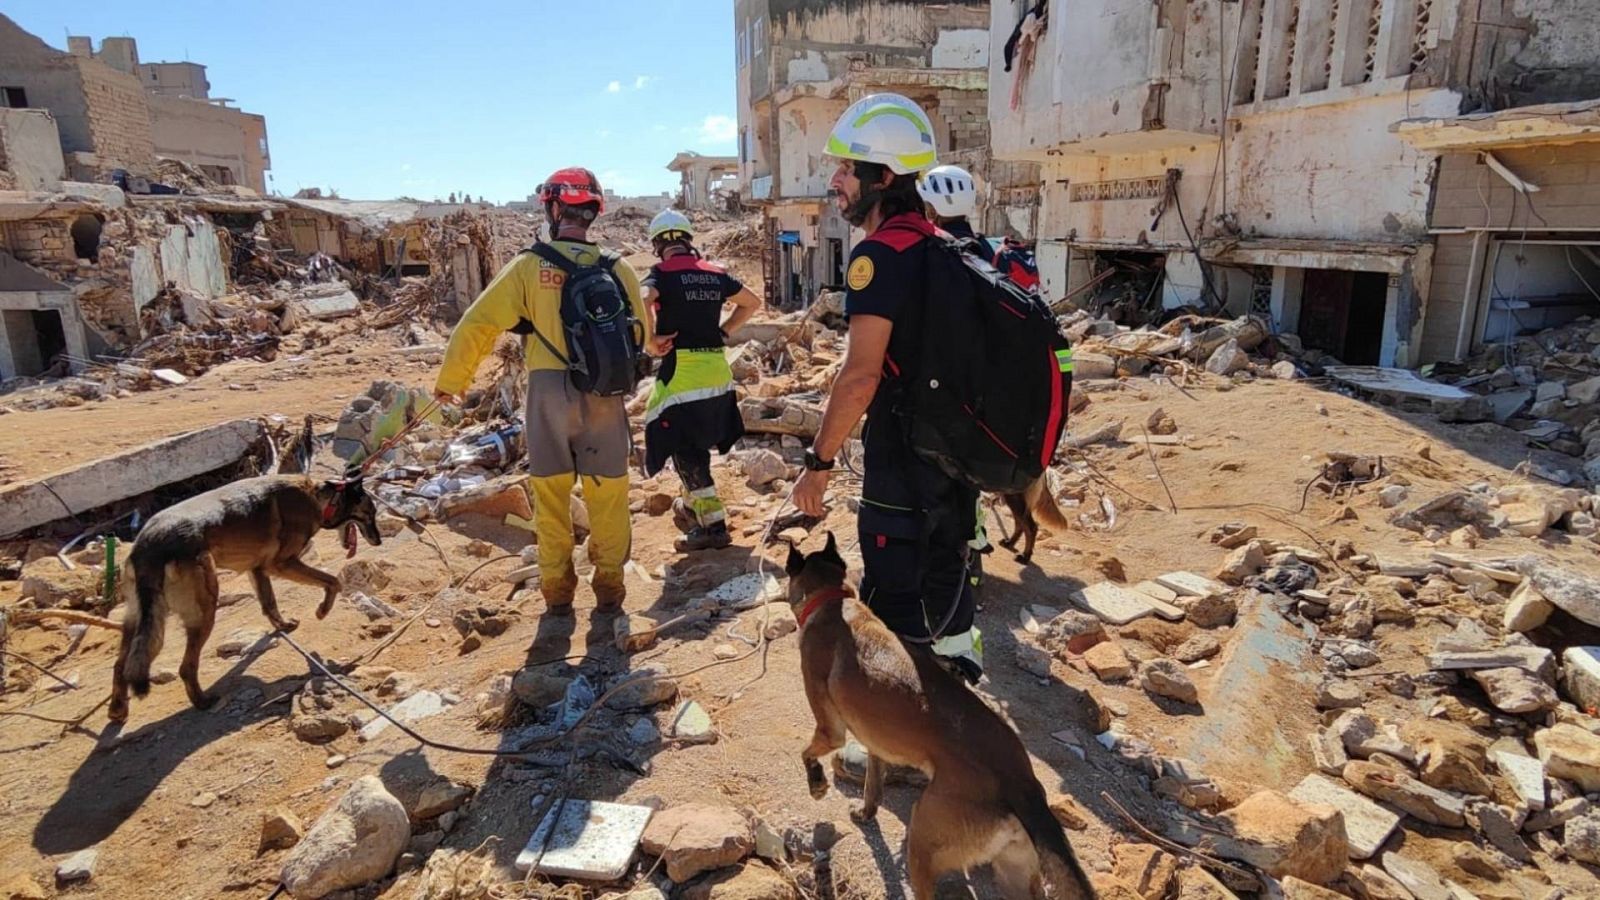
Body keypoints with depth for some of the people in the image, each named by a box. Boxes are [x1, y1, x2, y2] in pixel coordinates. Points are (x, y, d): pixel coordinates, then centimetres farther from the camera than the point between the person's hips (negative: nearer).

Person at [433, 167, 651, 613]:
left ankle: (557, 588, 23)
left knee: (551, 497, 14)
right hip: (604, 397, 1)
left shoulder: (529, 265, -4)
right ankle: (609, 584, 23)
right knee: (607, 497, 13)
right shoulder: (617, 269, 0)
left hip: (548, 396, -1)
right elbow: (642, 335, 7)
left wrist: (450, 381, 8)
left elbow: (478, 323, -3)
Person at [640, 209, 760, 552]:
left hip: (682, 372, -6)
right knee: (697, 447, 22)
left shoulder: (662, 273, -7)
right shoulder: (715, 273, 10)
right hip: (718, 372, 6)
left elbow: (639, 303, -27)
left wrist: (650, 342, -14)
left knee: (686, 453, 2)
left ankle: (713, 525, 3)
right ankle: (692, 508, 36)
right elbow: (752, 302, 22)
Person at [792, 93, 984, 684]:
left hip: (902, 456, -9)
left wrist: (819, 463, -18)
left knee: (893, 596, 4)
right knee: (944, 568, 23)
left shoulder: (879, 253, -19)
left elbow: (861, 375, -25)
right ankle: (960, 670, 39)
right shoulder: (936, 243, 9)